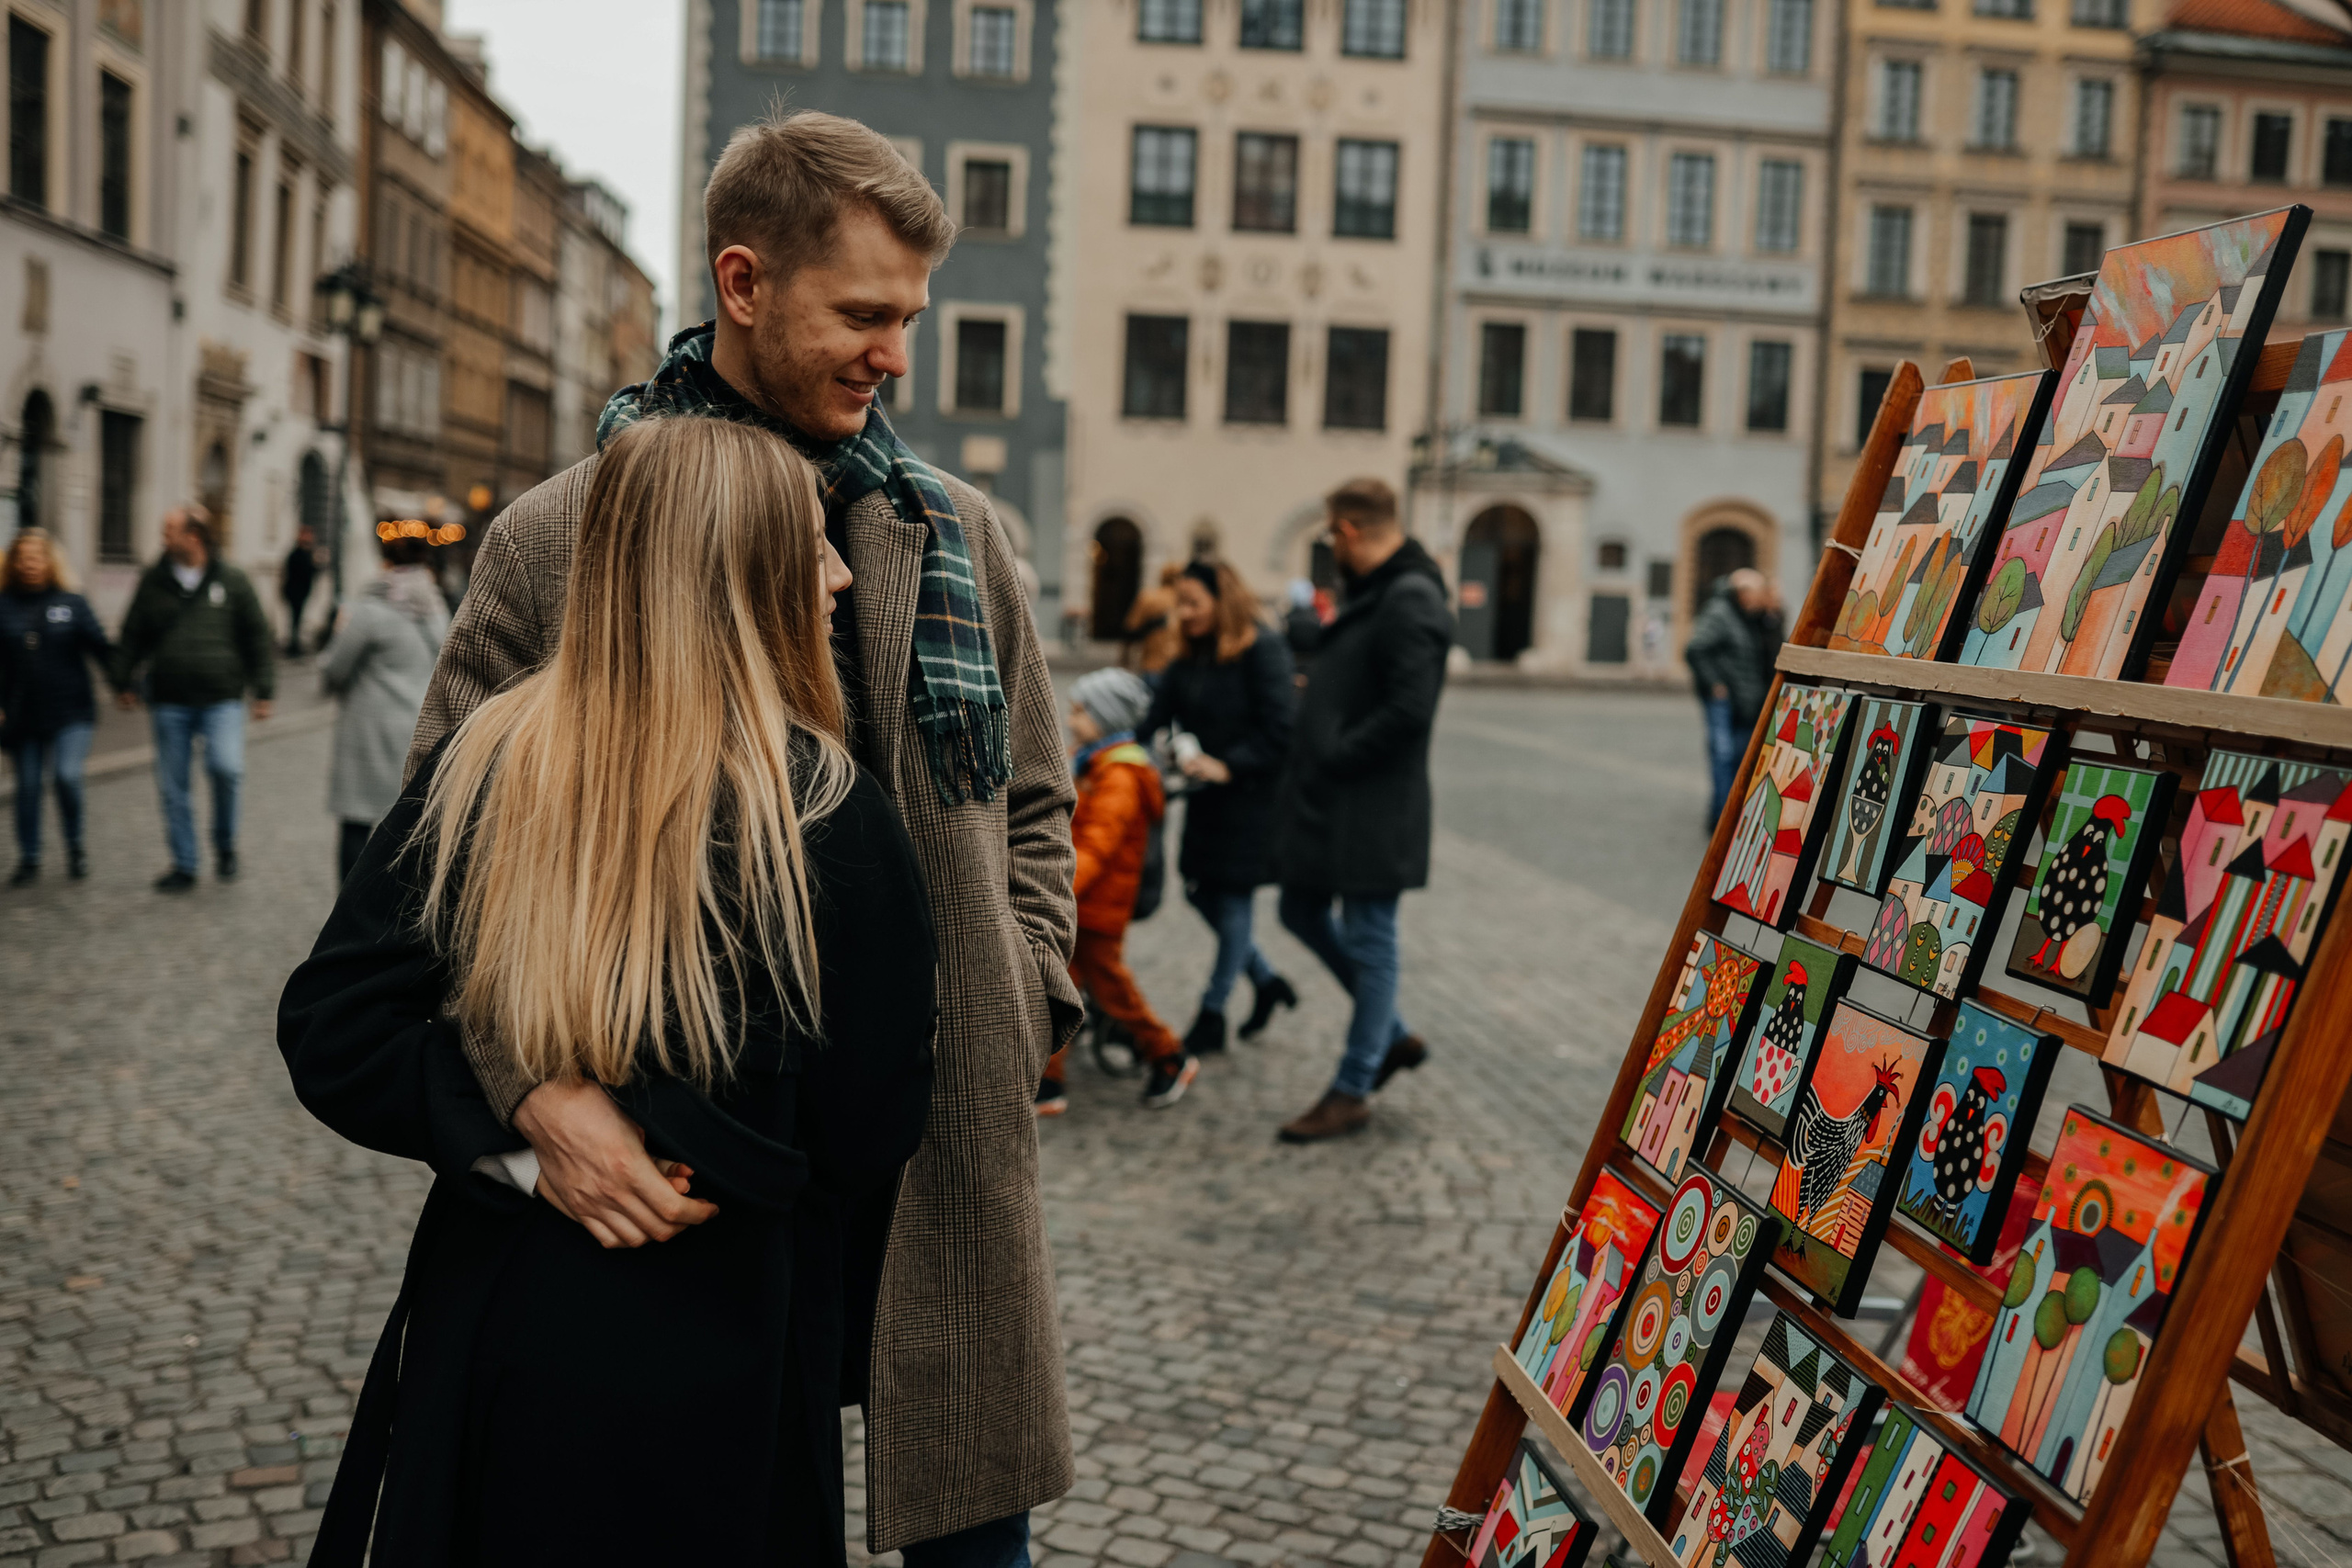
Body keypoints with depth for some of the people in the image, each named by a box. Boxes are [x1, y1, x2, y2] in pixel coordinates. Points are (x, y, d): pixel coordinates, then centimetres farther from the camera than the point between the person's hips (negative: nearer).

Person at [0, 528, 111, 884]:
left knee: (68, 775, -15)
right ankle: (29, 858, 24)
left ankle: (75, 848, 8)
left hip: (70, 711, -2)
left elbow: (100, 647, -2)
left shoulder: (71, 603, 0)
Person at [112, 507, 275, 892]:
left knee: (226, 768, -21)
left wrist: (263, 691, 4)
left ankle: (225, 844, 4)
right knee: (173, 786, 5)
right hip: (170, 701, 3)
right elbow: (132, 637, 15)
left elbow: (257, 638, 6)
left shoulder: (231, 581, 1)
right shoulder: (154, 582, 6)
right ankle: (183, 865, 17)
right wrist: (123, 682, 14)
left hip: (222, 700, -3)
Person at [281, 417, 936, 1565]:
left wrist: (523, 1148, -10)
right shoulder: (830, 812, -17)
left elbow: (330, 1031, -8)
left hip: (495, 1317, 3)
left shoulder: (481, 767, -8)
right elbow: (872, 1127, -10)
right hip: (725, 1354, -3)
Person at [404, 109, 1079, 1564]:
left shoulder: (957, 532, 8)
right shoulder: (558, 540, -2)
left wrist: (1019, 1012, 3)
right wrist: (535, 1085, -17)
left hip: (938, 1141, 2)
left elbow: (1032, 804, 16)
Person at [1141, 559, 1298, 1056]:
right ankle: (1266, 983, 31)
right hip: (1207, 800, 8)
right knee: (1200, 895, 11)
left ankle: (1211, 1016, 14)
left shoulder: (1263, 652, -15)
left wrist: (1228, 766, -25)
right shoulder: (1189, 662, 7)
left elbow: (1281, 731, -19)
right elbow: (1155, 718, 1)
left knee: (1233, 902, 2)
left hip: (1251, 799, -8)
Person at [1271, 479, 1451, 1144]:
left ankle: (1353, 1093, 11)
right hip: (1327, 802, 11)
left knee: (1369, 940, 1)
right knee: (1303, 914, 19)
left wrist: (1335, 757, -20)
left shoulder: (1410, 601, -19)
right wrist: (1314, 754, 8)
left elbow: (1410, 709, -27)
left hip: (1372, 810, -11)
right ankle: (1393, 1037, 31)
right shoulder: (1371, 595, 13)